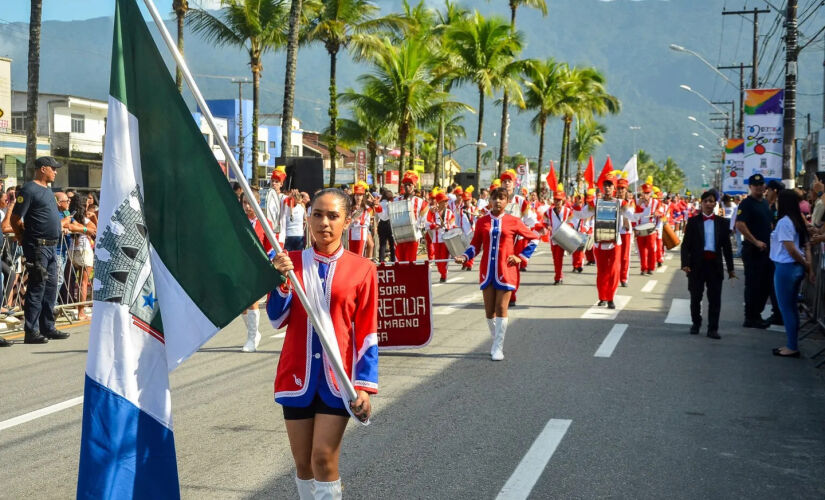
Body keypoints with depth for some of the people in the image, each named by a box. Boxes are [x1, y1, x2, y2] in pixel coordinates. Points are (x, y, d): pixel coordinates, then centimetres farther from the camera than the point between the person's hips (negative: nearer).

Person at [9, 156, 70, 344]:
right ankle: (31, 332, -5)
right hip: (37, 246, -9)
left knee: (50, 287, 12)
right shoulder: (29, 189, -11)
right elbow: (15, 219, -12)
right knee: (37, 288, -8)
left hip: (50, 246, 9)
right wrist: (23, 239, -5)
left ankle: (47, 328, 20)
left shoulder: (47, 190, 18)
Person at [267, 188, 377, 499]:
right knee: (303, 462, 9)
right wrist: (281, 282, -18)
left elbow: (367, 334, -2)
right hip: (298, 376, 2)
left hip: (338, 378, -2)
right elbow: (277, 319, -2)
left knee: (324, 458, -8)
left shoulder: (362, 269, -3)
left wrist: (365, 384, -9)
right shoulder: (291, 262, 3)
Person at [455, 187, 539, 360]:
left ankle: (498, 348, 1)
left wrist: (521, 257, 0)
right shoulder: (482, 222, 5)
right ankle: (496, 341, 26)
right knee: (489, 310, 6)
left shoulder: (513, 221, -1)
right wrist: (464, 256, -8)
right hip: (487, 271, 3)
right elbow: (475, 245, 10)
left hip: (506, 271, -3)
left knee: (501, 309, -5)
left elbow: (533, 238, 8)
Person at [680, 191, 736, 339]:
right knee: (695, 297, 9)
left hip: (715, 264, 1)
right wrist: (685, 263, -13)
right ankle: (696, 323, 27)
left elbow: (727, 246, 8)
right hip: (697, 264, -1)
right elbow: (686, 244, -1)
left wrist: (730, 268, 6)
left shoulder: (722, 222, 5)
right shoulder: (693, 221, 1)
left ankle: (713, 328, 7)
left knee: (715, 298, 0)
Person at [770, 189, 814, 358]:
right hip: (797, 268, 9)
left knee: (786, 309, 0)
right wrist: (809, 266, 5)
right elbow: (806, 246, 8)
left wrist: (806, 265, -6)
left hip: (785, 268, -9)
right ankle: (792, 345, 22)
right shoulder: (799, 221, 10)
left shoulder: (784, 222, -17)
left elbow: (791, 250, -19)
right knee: (792, 307, 15)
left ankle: (792, 347, 5)